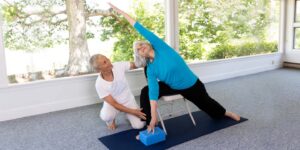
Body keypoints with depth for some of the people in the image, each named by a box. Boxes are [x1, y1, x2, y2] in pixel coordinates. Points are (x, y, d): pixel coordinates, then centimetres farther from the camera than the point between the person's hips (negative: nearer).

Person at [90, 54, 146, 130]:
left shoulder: (118, 66, -22)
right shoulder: (99, 84, -28)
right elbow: (114, 104, -24)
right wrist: (133, 112, -27)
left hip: (129, 100, 2)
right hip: (113, 103, -2)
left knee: (139, 125, -14)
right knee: (106, 116, -35)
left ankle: (128, 115, 19)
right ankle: (111, 120, 3)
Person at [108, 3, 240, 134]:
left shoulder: (160, 47, -22)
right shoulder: (150, 69, -14)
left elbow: (142, 30, -26)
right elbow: (153, 91, -23)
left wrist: (121, 11, -25)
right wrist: (153, 116, -31)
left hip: (192, 85, -2)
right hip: (172, 87, 2)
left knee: (206, 103, 22)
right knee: (145, 93, -18)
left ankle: (225, 113, 56)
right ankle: (149, 126, -8)